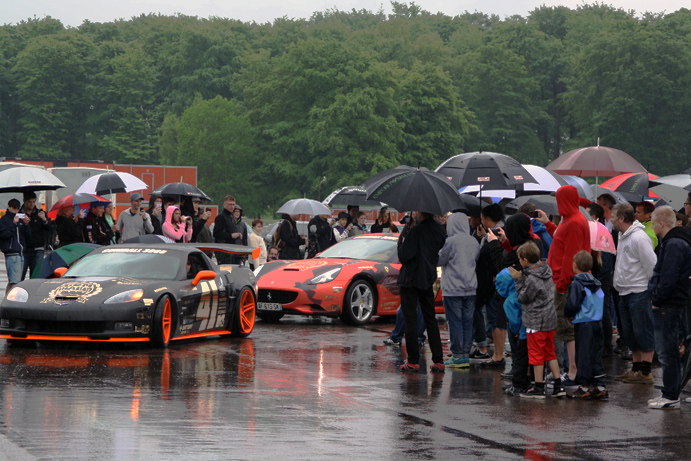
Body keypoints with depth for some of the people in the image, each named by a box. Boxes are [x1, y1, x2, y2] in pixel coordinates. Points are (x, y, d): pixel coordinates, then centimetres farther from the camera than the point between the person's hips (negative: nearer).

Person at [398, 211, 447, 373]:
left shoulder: (417, 231, -20)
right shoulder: (440, 230, 1)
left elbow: (404, 256, -21)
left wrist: (401, 245, -2)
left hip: (411, 279, -6)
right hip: (428, 279, 6)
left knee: (410, 318, 0)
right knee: (430, 319, 13)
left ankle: (413, 361, -1)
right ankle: (438, 360, 10)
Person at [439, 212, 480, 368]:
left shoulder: (451, 242, -13)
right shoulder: (474, 242, 5)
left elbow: (440, 260, -6)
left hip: (453, 289, -5)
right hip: (470, 288, 5)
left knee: (455, 322, -1)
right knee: (467, 322, 9)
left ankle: (458, 356, -1)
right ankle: (466, 355, 10)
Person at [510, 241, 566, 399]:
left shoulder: (532, 280, -23)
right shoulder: (546, 269, 3)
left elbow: (523, 298, -12)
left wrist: (519, 279, -8)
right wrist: (522, 276, 6)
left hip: (536, 322, -8)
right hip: (550, 319, 8)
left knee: (536, 354, 2)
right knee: (550, 353, 16)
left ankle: (539, 388, 9)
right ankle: (558, 386, 16)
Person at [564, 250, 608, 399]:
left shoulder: (577, 284, -13)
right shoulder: (597, 284, 10)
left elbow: (572, 305, -19)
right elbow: (604, 303, 15)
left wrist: (568, 315, 0)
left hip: (583, 324, -7)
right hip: (598, 323, 7)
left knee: (583, 355, 0)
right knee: (596, 355, 12)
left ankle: (585, 387, 4)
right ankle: (600, 386, 12)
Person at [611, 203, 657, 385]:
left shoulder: (639, 237, -15)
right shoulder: (623, 237, 15)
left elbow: (652, 266, -16)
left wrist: (652, 291, -15)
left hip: (639, 293, -10)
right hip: (625, 293, 10)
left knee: (643, 332, -5)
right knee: (630, 333, 13)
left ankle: (645, 373, -3)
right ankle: (637, 368, 21)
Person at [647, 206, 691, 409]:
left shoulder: (674, 245, -18)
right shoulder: (671, 242, 16)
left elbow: (669, 278, -24)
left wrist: (657, 299, -14)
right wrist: (656, 297, 13)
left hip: (668, 306, -11)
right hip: (668, 306, 11)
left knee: (667, 352, -7)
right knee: (668, 351, 16)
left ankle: (671, 397, -4)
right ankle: (670, 394, 22)